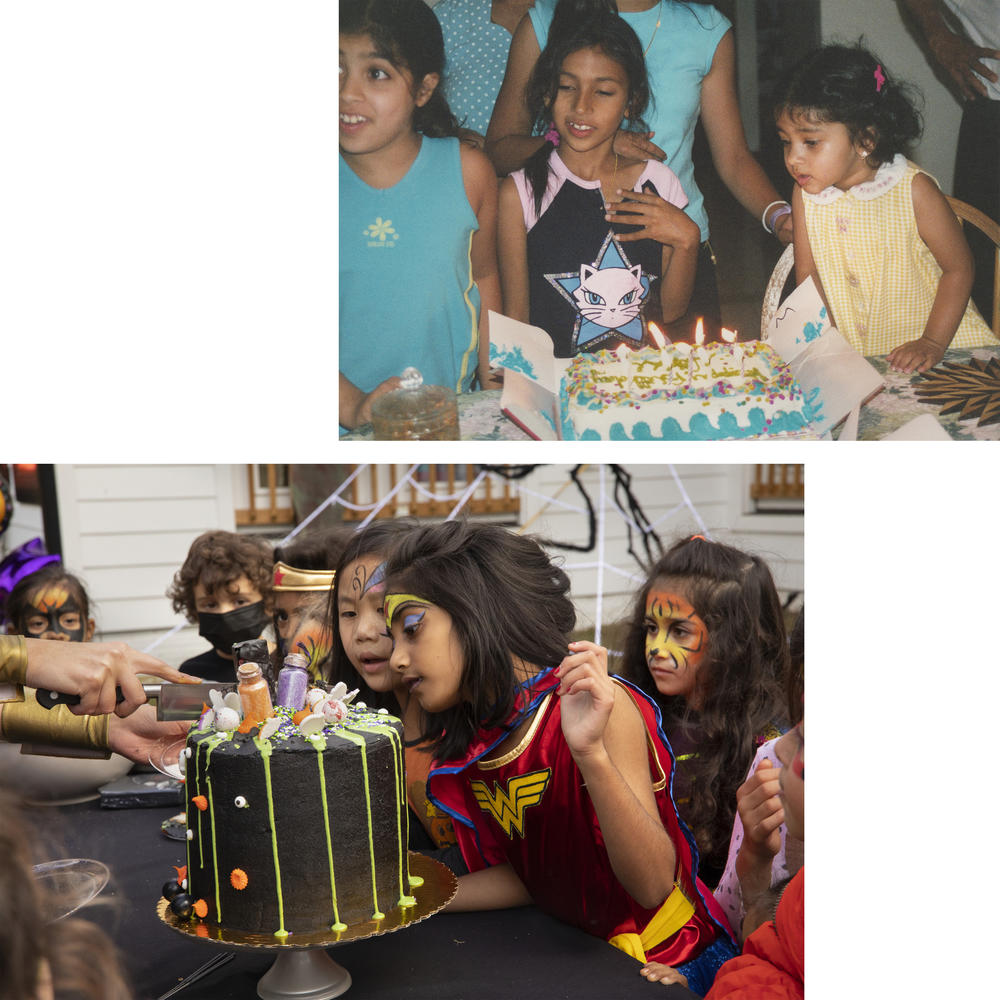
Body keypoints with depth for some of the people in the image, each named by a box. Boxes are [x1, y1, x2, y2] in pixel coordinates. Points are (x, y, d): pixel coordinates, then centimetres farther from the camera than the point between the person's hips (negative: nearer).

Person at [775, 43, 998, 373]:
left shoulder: (913, 190, -12)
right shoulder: (805, 194, -2)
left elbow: (958, 268, -5)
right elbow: (808, 272, 4)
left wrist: (933, 342, -11)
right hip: (852, 356, 3)